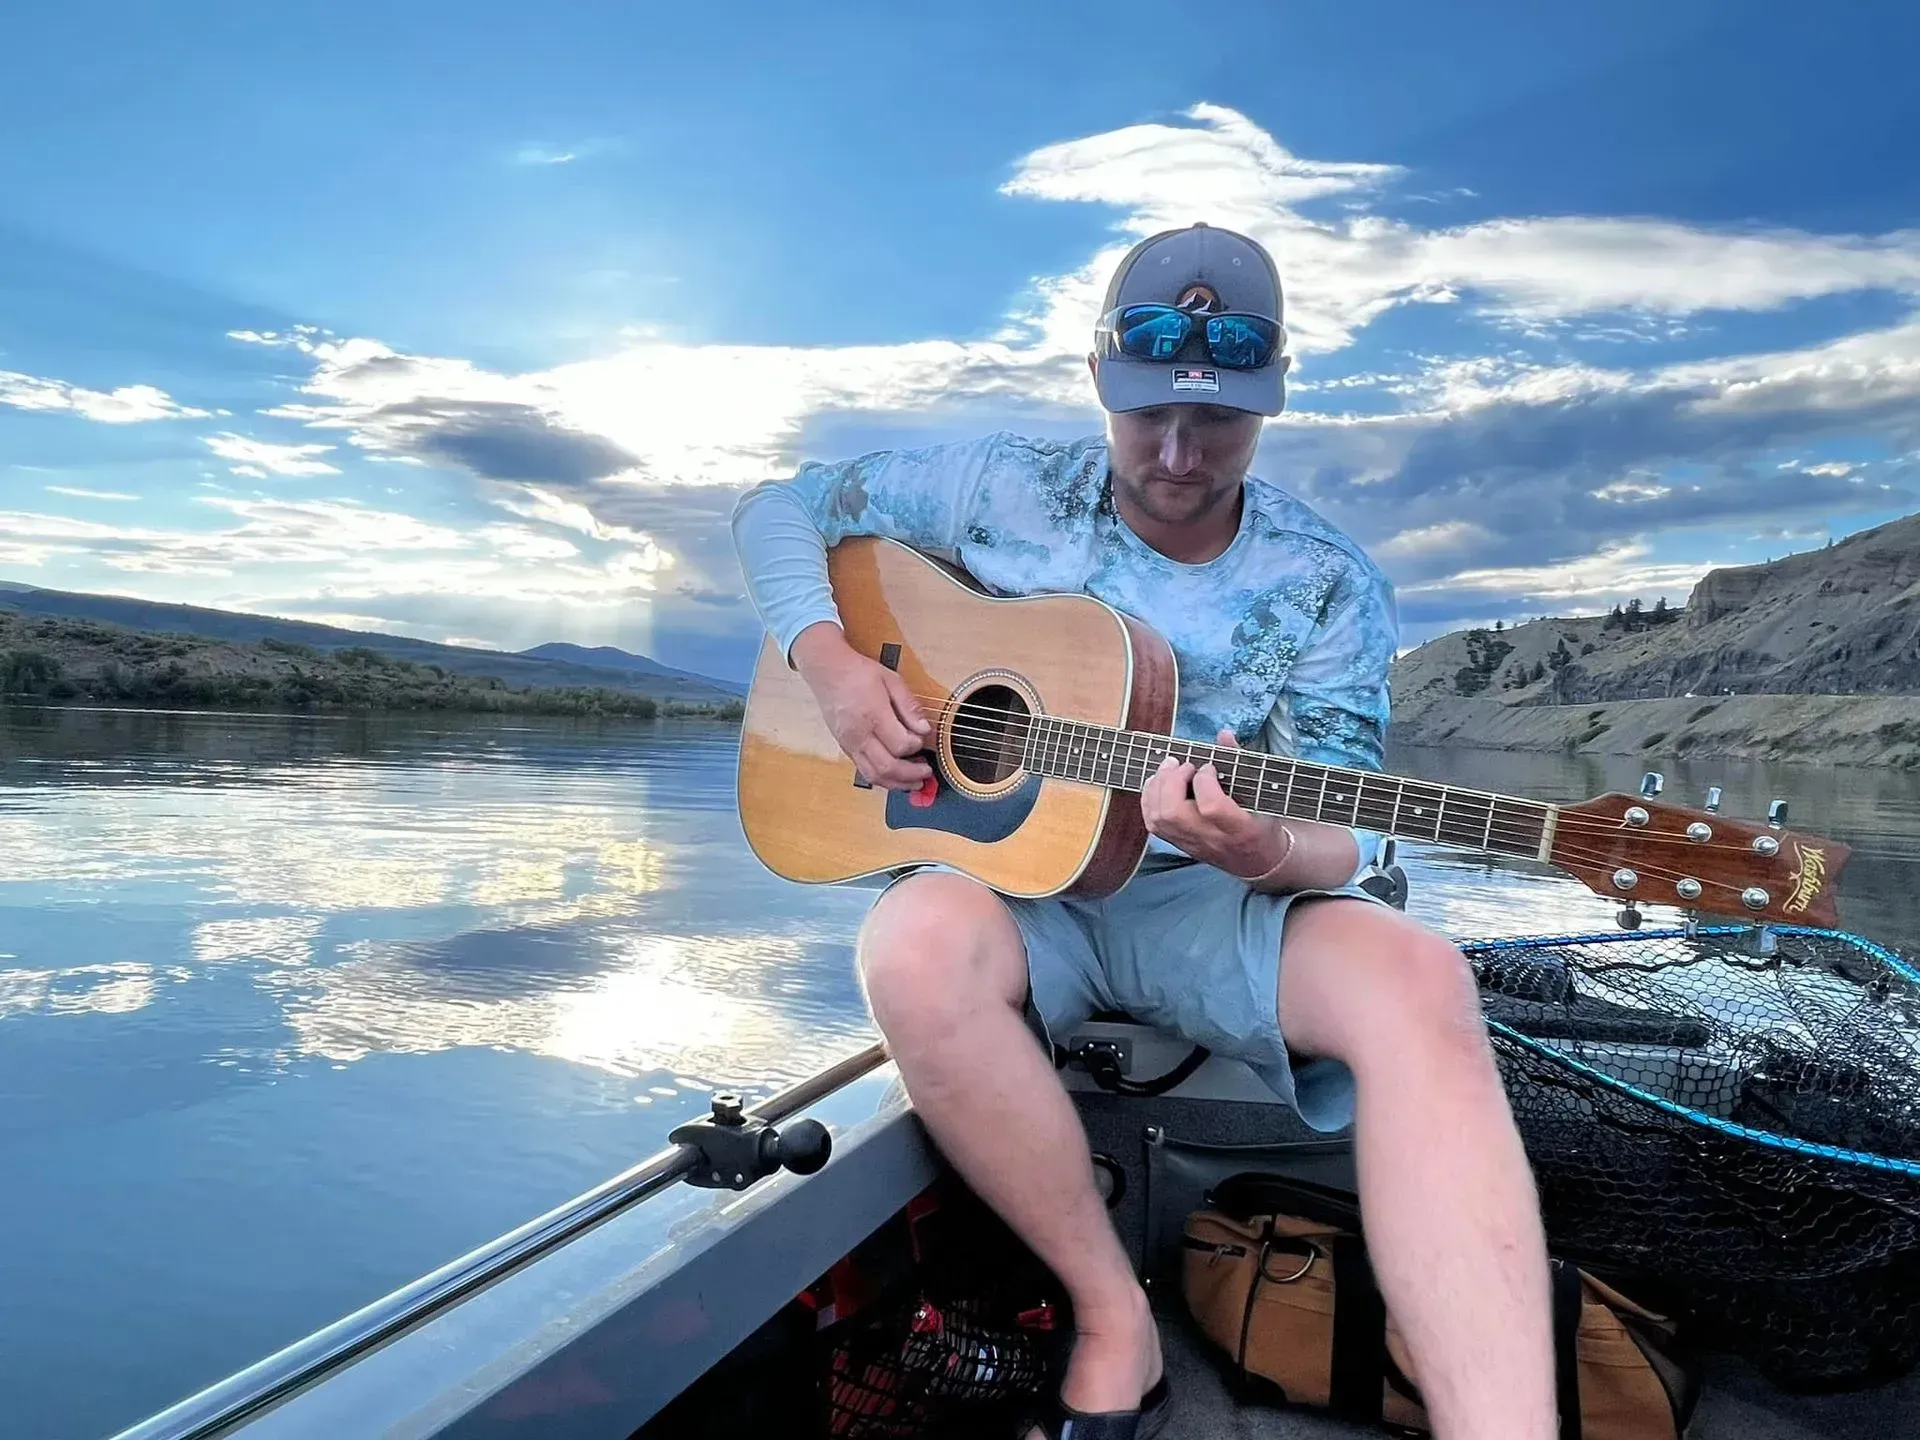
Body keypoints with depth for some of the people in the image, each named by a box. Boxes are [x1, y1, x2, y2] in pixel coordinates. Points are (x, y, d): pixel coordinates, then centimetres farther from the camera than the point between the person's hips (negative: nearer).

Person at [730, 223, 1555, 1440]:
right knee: (917, 942, -36)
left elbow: (1342, 839, -6)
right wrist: (832, 664, -10)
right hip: (1012, 878, 1)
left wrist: (1269, 852, -32)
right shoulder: (1003, 492, 0)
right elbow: (780, 510, 9)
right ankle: (1115, 1319, -15)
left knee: (1417, 979, -31)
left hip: (1213, 899, 0)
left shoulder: (1329, 588, -1)